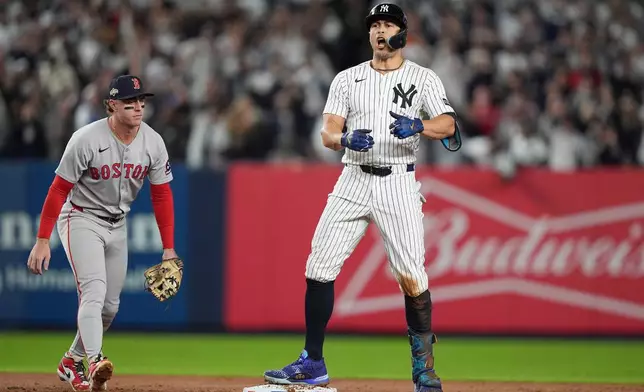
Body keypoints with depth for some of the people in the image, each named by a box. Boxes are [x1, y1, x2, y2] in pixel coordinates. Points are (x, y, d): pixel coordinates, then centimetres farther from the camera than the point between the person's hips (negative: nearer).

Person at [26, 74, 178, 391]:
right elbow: (59, 189, -17)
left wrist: (169, 248, -1)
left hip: (117, 225, 6)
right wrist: (42, 240, -19)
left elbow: (161, 195, 1)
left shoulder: (153, 143, -8)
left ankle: (71, 362, 28)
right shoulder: (87, 139, -22)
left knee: (110, 306, 9)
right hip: (82, 220, -6)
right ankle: (95, 364, -39)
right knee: (94, 292, -25)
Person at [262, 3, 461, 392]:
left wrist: (419, 126, -32)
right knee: (319, 267, -4)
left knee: (412, 277, -8)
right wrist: (346, 139, -23)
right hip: (353, 181, 3)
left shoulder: (423, 78, 3)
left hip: (399, 184, -3)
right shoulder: (347, 79, 10)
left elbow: (449, 124, -11)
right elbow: (328, 133, 0)